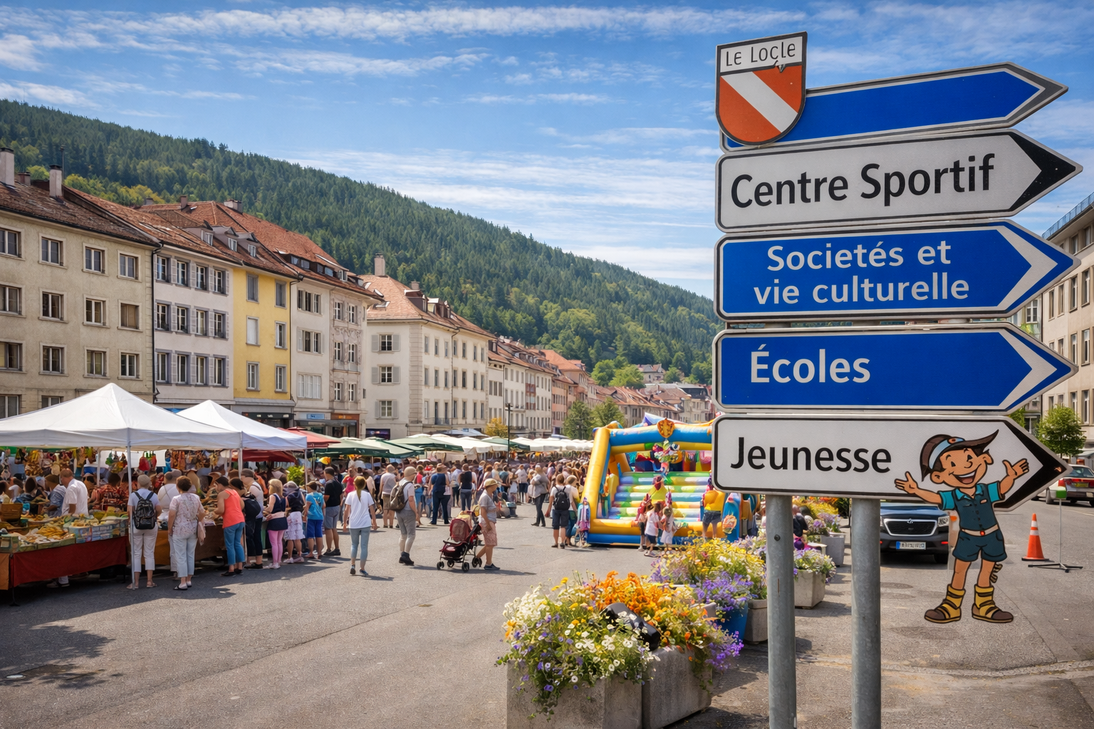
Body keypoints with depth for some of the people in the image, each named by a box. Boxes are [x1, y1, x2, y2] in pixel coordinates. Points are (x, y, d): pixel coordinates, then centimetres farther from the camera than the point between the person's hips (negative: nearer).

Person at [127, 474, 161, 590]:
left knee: (136, 553, 5)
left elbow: (130, 511, -8)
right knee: (149, 552, 7)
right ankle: (149, 581, 8)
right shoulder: (154, 495, 0)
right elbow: (158, 510, -1)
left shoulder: (133, 495, -5)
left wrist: (130, 521, 8)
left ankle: (136, 582, 5)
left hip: (136, 526, -1)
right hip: (151, 526, 1)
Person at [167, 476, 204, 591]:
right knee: (190, 555, 12)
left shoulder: (176, 499, -12)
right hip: (193, 530, 5)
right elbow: (202, 513, 10)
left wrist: (169, 529, -5)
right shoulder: (196, 498, 4)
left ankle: (183, 582, -3)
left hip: (180, 530, -5)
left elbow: (172, 515, -15)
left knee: (180, 556, 0)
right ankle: (189, 580, 17)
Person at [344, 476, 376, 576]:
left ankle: (352, 565, 5)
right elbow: (372, 509, 3)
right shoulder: (367, 495, 0)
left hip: (353, 524, 1)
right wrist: (374, 521, 12)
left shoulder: (351, 495, 0)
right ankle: (362, 568, 3)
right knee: (364, 546, 3)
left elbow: (347, 509, 0)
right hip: (365, 524, -1)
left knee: (354, 544, 16)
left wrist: (345, 521, 9)